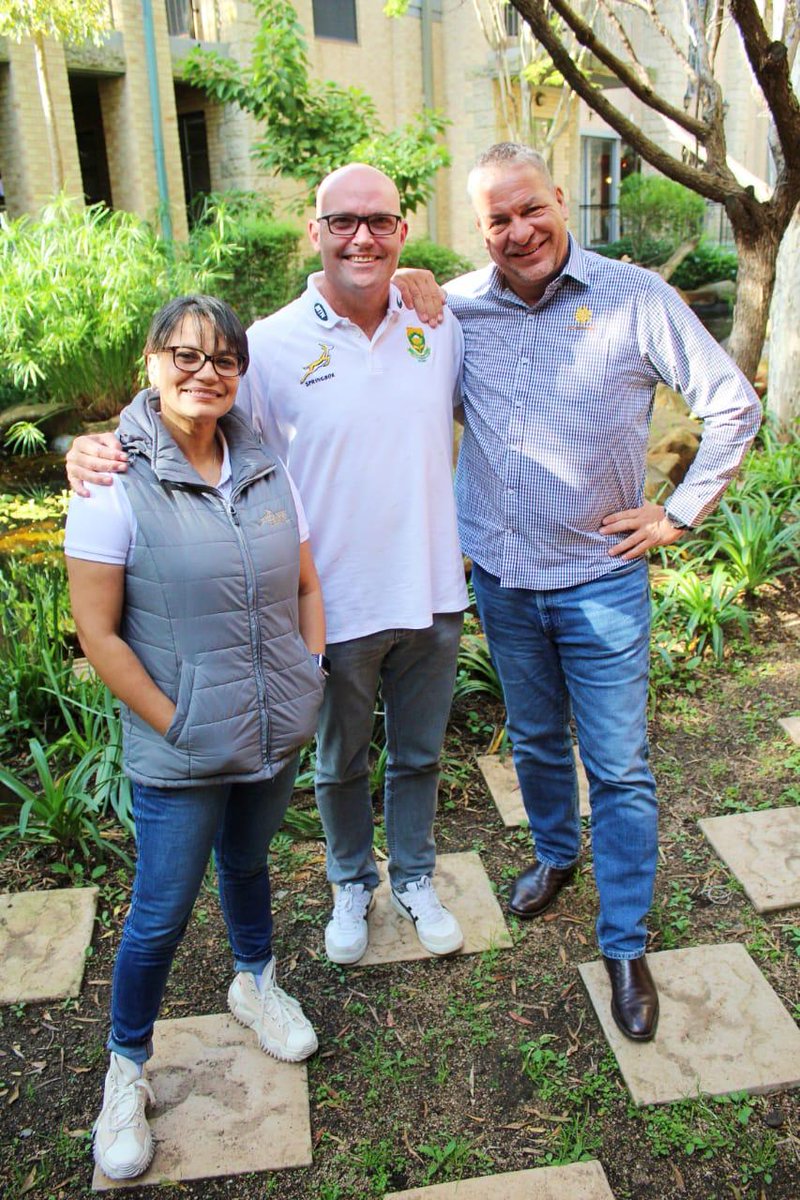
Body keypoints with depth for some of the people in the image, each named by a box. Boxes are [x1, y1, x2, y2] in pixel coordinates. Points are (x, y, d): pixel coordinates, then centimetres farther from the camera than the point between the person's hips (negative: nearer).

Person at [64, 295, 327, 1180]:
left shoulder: (264, 469, 0)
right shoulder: (116, 483, -15)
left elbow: (305, 584, 10)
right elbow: (97, 632, -15)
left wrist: (309, 675, 1)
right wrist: (176, 725, -14)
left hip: (276, 734, 5)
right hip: (179, 754, -4)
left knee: (247, 862, 26)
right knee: (160, 914, 9)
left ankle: (255, 984, 53)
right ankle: (126, 1071, 34)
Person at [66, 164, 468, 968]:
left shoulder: (439, 324, -1)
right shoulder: (273, 345, -12)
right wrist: (97, 448, -25)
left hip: (432, 595, 3)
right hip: (338, 606, -2)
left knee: (418, 754, 22)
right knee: (340, 762, 20)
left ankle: (415, 879, 48)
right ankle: (351, 885, 48)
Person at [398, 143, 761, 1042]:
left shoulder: (635, 299, -9)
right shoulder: (456, 308, -1)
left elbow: (734, 406, -3)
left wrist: (679, 513, -4)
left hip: (601, 578, -3)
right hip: (500, 575, 3)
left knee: (619, 767, 4)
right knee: (534, 740, 21)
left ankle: (625, 944, 21)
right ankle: (556, 854, 48)